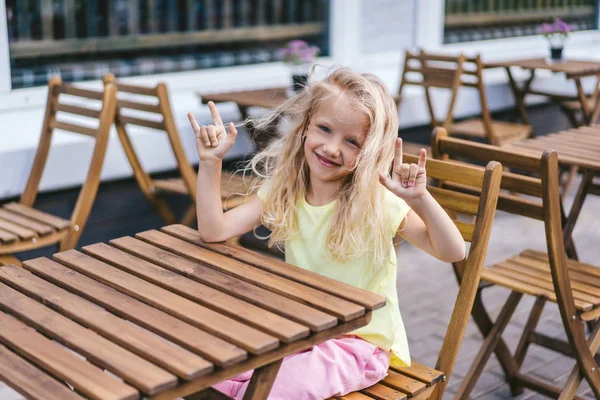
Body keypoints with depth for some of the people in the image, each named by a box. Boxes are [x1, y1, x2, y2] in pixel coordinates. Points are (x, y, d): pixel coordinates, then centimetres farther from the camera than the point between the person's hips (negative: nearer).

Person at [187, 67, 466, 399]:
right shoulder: (282, 193, -3)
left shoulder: (377, 203, -16)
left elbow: (453, 252, -21)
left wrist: (421, 200, -36)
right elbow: (214, 230, -11)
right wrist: (210, 162, -17)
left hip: (361, 342, -4)